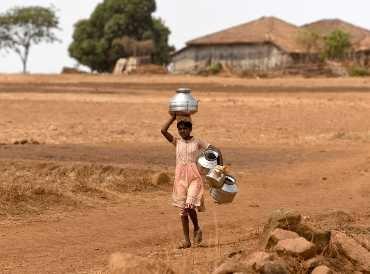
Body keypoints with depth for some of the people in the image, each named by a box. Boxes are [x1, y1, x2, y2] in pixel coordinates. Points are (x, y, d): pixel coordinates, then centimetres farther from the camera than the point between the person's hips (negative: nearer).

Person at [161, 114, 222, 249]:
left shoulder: (197, 142, 3)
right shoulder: (177, 142, 9)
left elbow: (216, 150, 4)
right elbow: (163, 130, -5)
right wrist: (173, 117, -1)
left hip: (194, 176, -3)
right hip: (180, 177, 3)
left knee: (190, 205, -20)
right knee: (183, 209, 3)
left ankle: (197, 229, 8)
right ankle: (186, 240, 8)